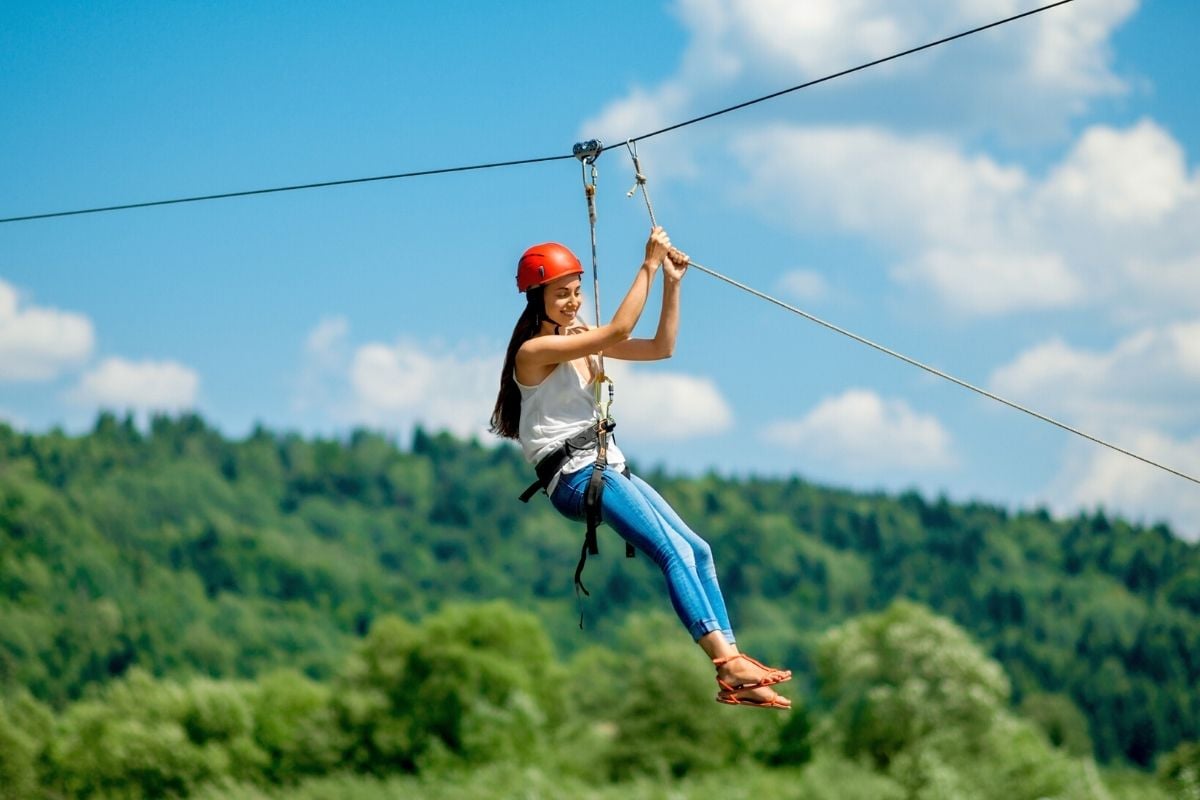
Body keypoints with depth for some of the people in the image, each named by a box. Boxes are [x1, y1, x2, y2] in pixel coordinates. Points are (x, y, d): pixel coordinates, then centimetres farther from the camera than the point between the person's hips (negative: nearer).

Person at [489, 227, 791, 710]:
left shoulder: (584, 341, 15)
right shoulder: (535, 350, -11)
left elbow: (662, 347, 13)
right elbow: (618, 331, -21)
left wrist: (671, 282, 4)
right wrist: (648, 266, -17)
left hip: (609, 468, 9)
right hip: (573, 477, -9)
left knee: (698, 551, -3)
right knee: (674, 552, -23)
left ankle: (733, 676, -9)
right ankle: (730, 665, -31)